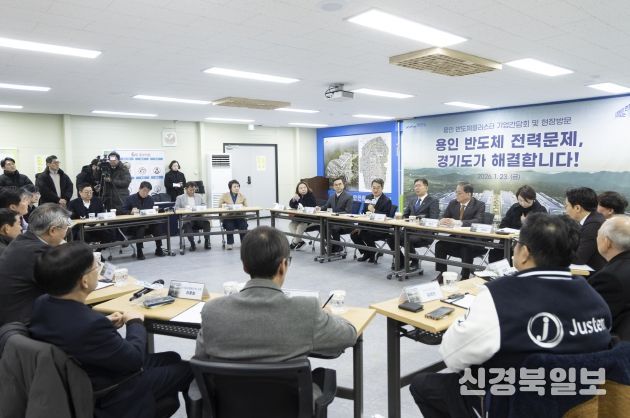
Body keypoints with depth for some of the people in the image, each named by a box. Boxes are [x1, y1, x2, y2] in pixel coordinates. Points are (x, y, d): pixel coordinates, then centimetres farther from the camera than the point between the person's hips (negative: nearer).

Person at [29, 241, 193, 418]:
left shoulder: (42, 304, -12)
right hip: (107, 397, -8)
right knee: (185, 369, 11)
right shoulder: (90, 324, -39)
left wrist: (104, 323, 1)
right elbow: (134, 359, -23)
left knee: (172, 358, 21)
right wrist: (135, 322, -8)